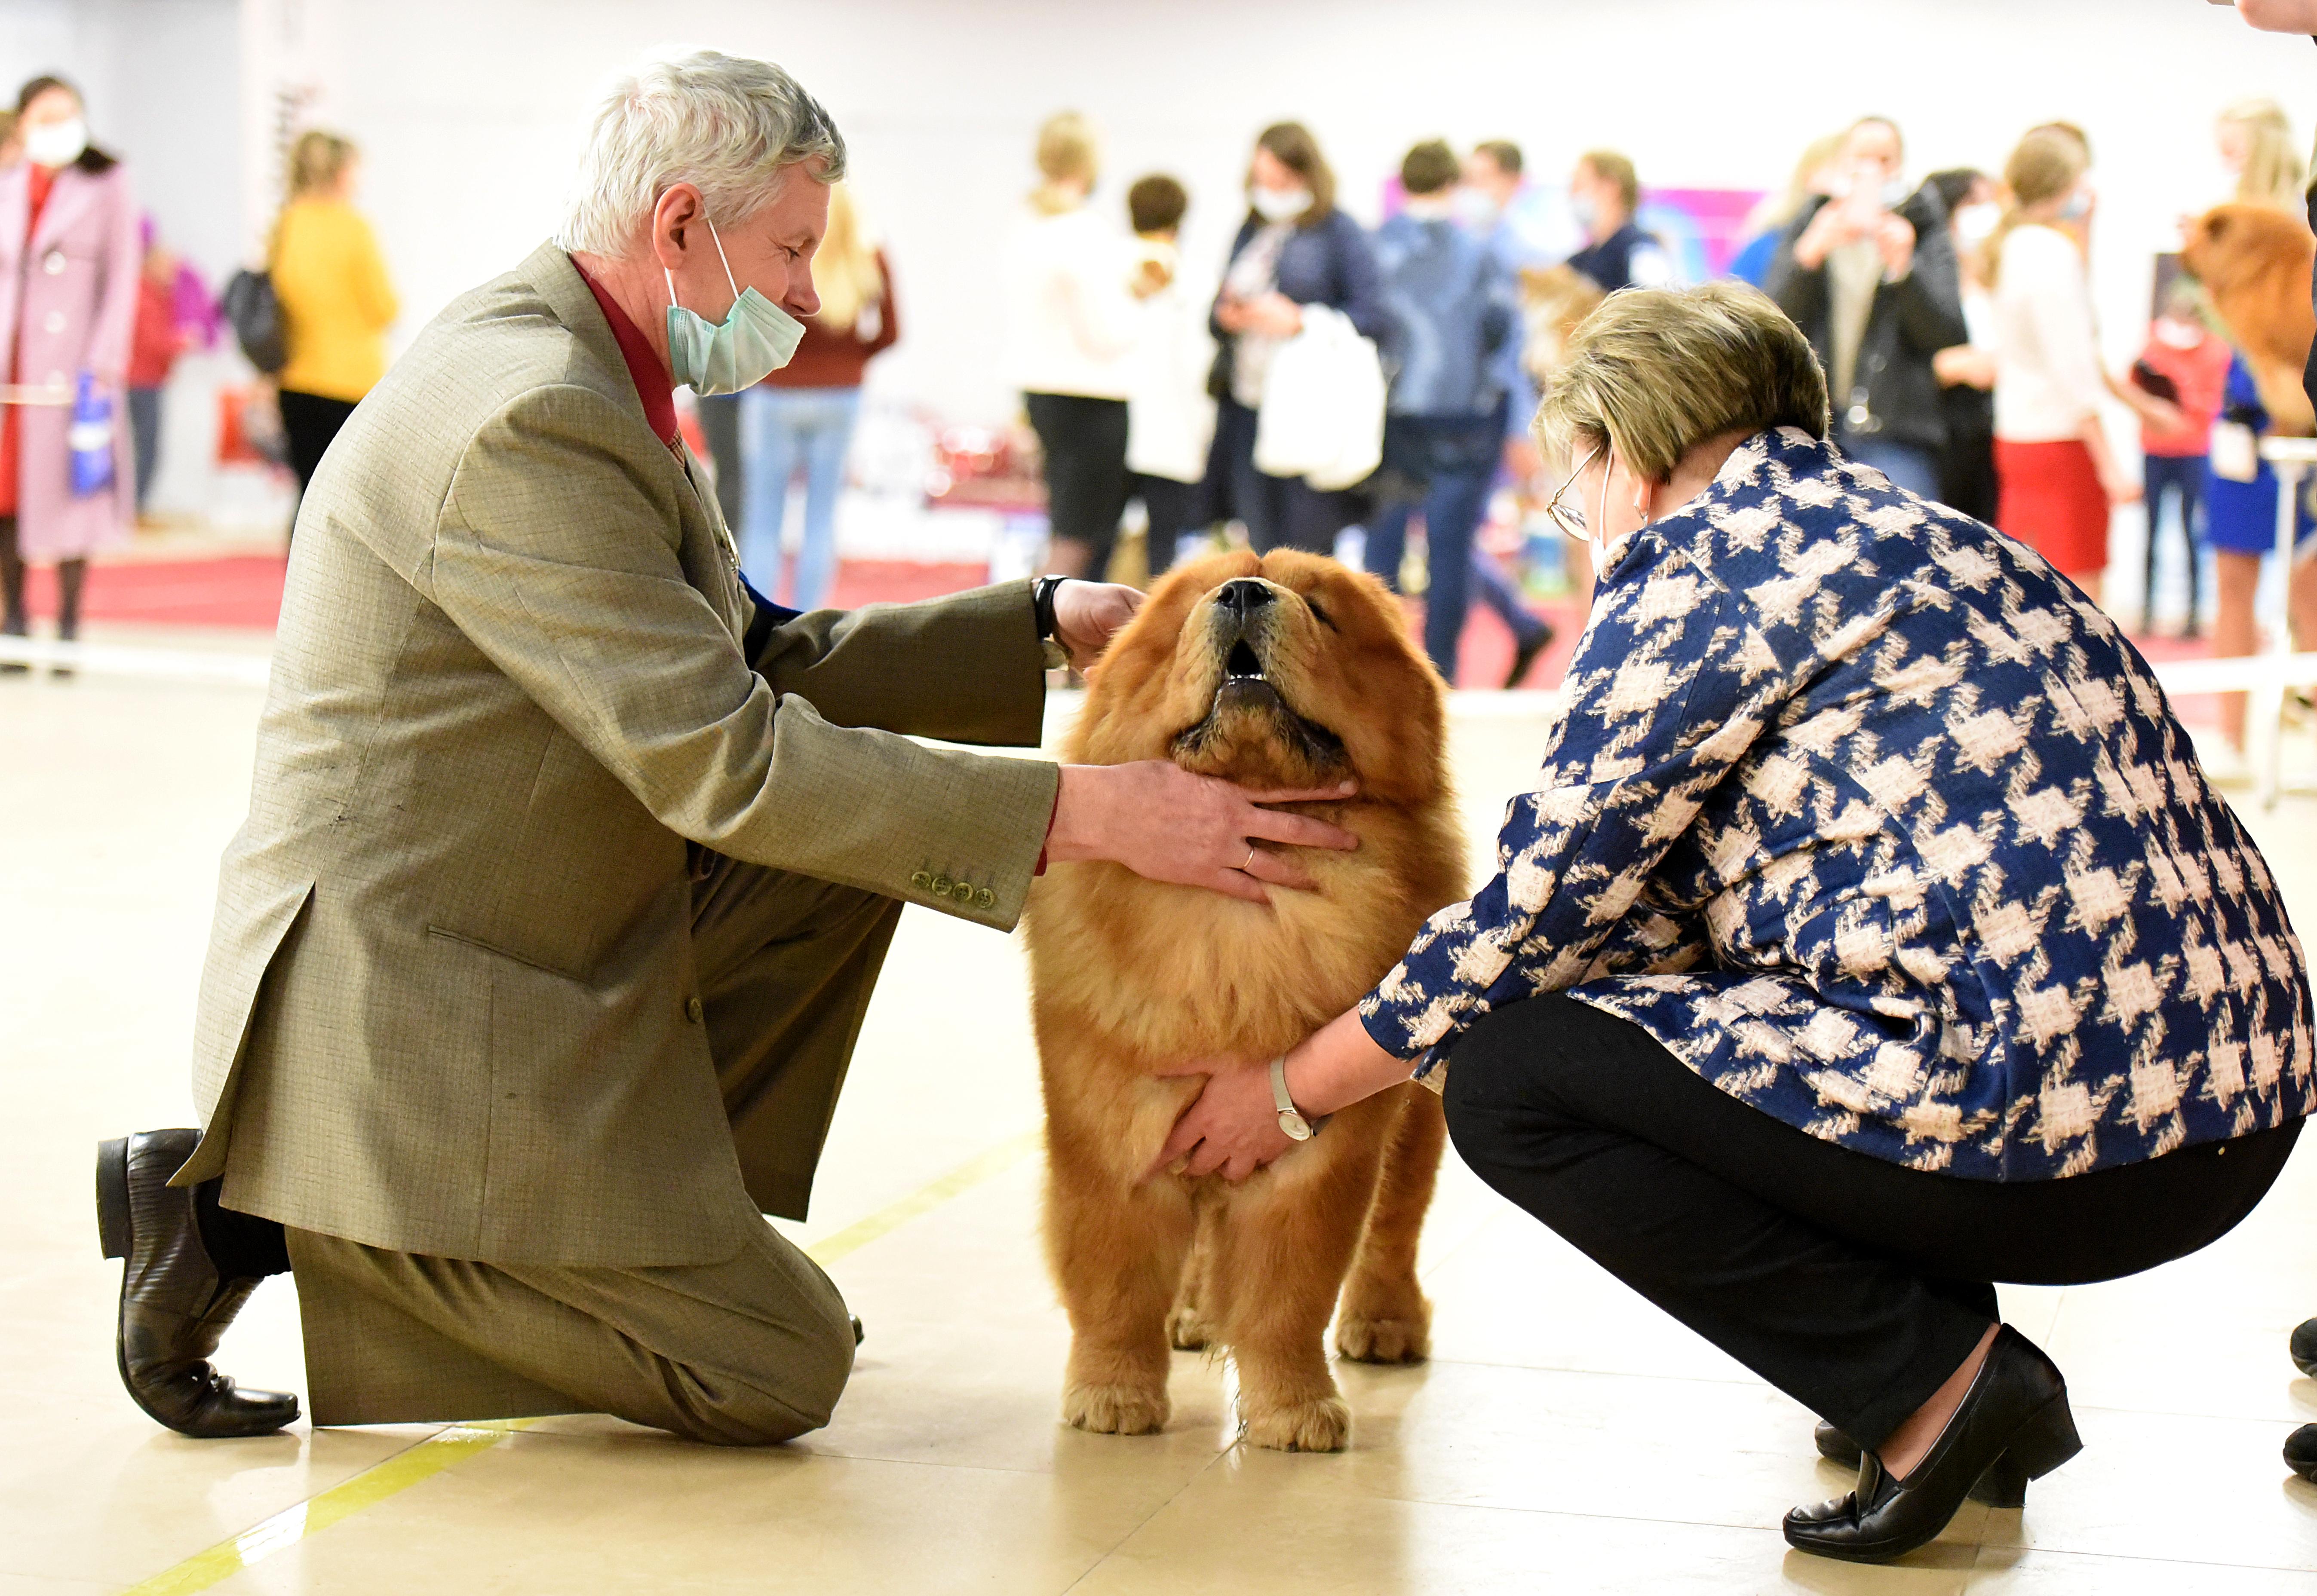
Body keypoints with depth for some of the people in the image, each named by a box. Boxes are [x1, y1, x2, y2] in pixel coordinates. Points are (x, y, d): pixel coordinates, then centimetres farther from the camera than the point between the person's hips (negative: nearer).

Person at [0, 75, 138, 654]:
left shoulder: (106, 186, 1)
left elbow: (121, 280, -2)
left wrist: (102, 367, -10)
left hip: (71, 363, -3)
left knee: (67, 489, -3)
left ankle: (68, 624, 4)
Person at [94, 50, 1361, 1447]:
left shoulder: (577, 376, 10)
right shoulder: (530, 425, -23)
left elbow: (761, 664, 17)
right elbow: (721, 760, -27)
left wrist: (1043, 627, 9)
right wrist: (1081, 812, -26)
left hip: (542, 942, 11)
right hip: (409, 1010, -10)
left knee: (865, 823, 13)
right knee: (781, 1371, -6)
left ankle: (673, 1206, 12)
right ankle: (252, 1216, -3)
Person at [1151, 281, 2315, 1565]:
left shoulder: (1698, 561, -2)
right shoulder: (1917, 537, 24)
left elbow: (1542, 903, 0)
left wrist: (1294, 1089, 14)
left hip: (2052, 1124, -9)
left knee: (1505, 1078, 1)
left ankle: (1932, 1381, -2)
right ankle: (1953, 1355, 19)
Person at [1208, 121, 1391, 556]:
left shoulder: (1339, 233, -3)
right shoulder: (1251, 232, 16)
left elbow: (1376, 320, -10)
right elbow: (1218, 312, 22)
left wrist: (1299, 321, -16)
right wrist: (1225, 318, -2)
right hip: (1246, 408, 6)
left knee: (1307, 549, -5)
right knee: (1261, 547, 6)